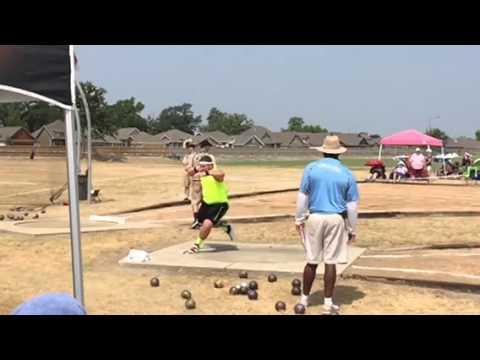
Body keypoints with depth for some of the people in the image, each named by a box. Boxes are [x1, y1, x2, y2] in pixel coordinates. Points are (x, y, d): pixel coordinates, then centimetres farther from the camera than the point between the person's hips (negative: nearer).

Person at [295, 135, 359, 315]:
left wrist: (299, 219, 9)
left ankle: (305, 298, 20)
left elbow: (302, 196, 1)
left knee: (312, 261, 11)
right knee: (331, 262, 4)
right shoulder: (347, 174, 1)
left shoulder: (311, 168, 1)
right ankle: (328, 303, 8)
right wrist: (352, 229, 9)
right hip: (336, 219, -1)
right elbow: (352, 205, 3)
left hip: (314, 218, 1)